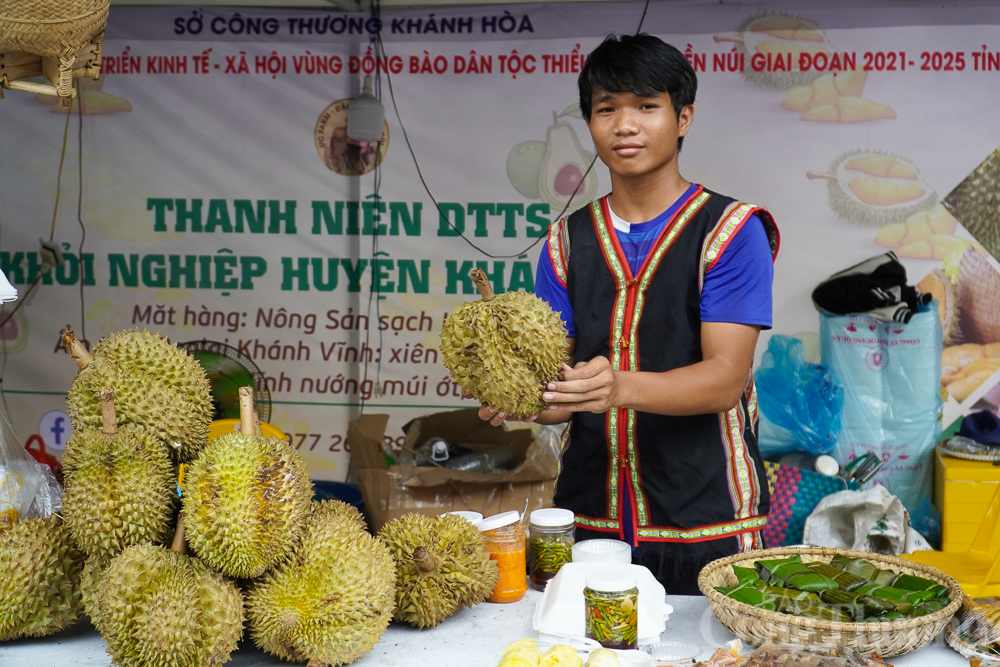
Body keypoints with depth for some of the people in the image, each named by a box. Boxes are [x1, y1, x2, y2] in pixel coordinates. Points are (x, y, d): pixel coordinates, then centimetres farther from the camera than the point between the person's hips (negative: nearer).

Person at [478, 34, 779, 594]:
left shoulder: (731, 229, -5)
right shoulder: (567, 242, 8)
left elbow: (725, 378, -15)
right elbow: (560, 390, 5)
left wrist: (619, 387, -33)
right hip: (589, 520, 4)